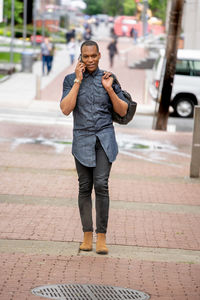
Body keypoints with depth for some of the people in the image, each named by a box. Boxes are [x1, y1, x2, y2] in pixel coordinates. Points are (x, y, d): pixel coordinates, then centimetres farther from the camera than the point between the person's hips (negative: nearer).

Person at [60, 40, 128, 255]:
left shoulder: (108, 78, 4)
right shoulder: (70, 80, 2)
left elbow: (123, 111, 4)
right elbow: (66, 109, -11)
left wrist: (109, 89, -10)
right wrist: (78, 80, -12)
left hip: (105, 138, -1)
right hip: (82, 139, 1)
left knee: (101, 184, -12)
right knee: (85, 187, 3)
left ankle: (101, 237, -8)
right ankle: (87, 236, 11)